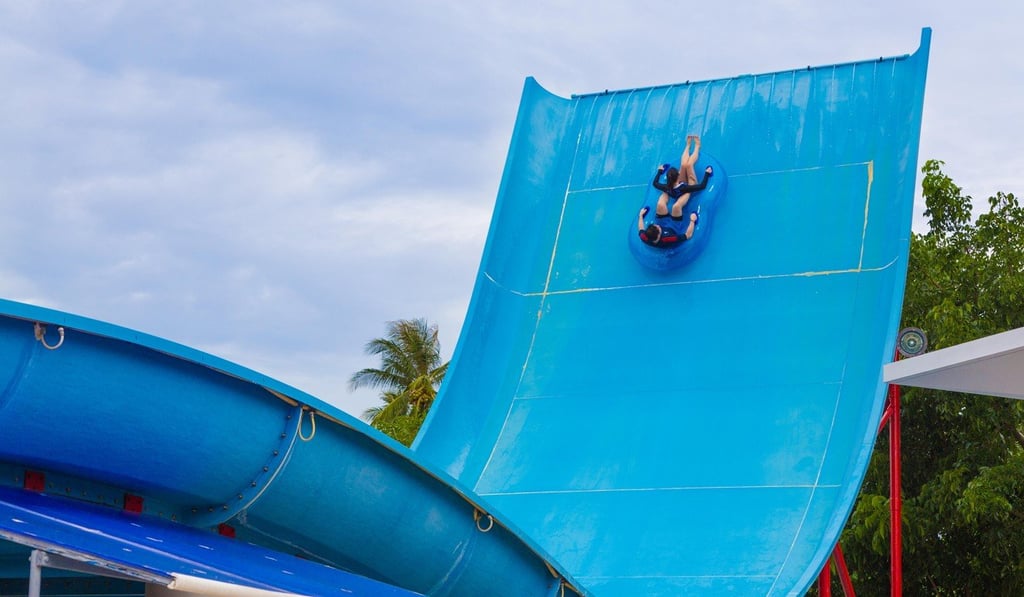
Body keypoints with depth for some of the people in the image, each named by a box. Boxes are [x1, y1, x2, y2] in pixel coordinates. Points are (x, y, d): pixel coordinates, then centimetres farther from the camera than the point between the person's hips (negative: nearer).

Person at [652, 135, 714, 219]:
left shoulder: (666, 188, -35)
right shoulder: (683, 188, -47)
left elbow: (655, 183, -13)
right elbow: (702, 186, -40)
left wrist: (659, 171, -1)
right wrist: (707, 173, -30)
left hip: (681, 184, 4)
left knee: (684, 165, -10)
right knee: (688, 165, -13)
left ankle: (688, 145, 19)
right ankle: (697, 146, 16)